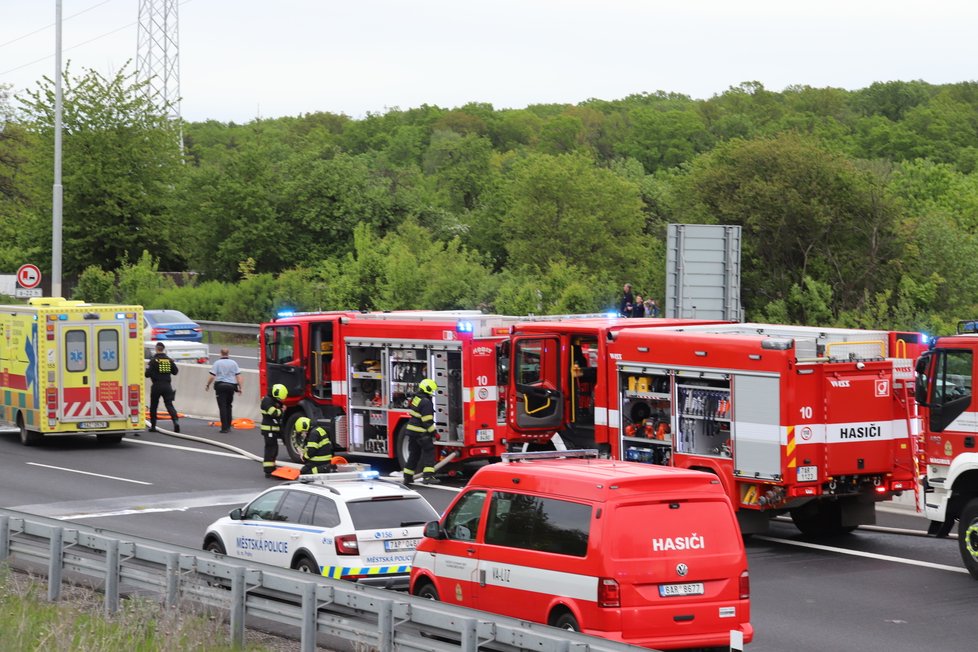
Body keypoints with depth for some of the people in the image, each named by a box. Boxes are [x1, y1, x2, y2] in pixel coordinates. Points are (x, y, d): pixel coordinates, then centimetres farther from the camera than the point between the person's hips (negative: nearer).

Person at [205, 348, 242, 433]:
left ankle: (224, 427, -6)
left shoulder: (217, 363, -4)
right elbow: (238, 376, 2)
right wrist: (239, 387, 7)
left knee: (222, 407, -1)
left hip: (220, 385, -3)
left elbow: (212, 376, -8)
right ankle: (228, 426, 17)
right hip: (231, 386, 3)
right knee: (228, 406, 17)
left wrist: (208, 385, 4)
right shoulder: (233, 363, 5)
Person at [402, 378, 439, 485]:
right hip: (421, 432, -9)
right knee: (429, 452, -5)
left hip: (412, 431, 9)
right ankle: (428, 476, -14)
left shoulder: (416, 398, 12)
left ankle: (407, 477, 19)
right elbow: (427, 421, -19)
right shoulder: (426, 402, -17)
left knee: (414, 454, 16)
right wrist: (432, 433, -11)